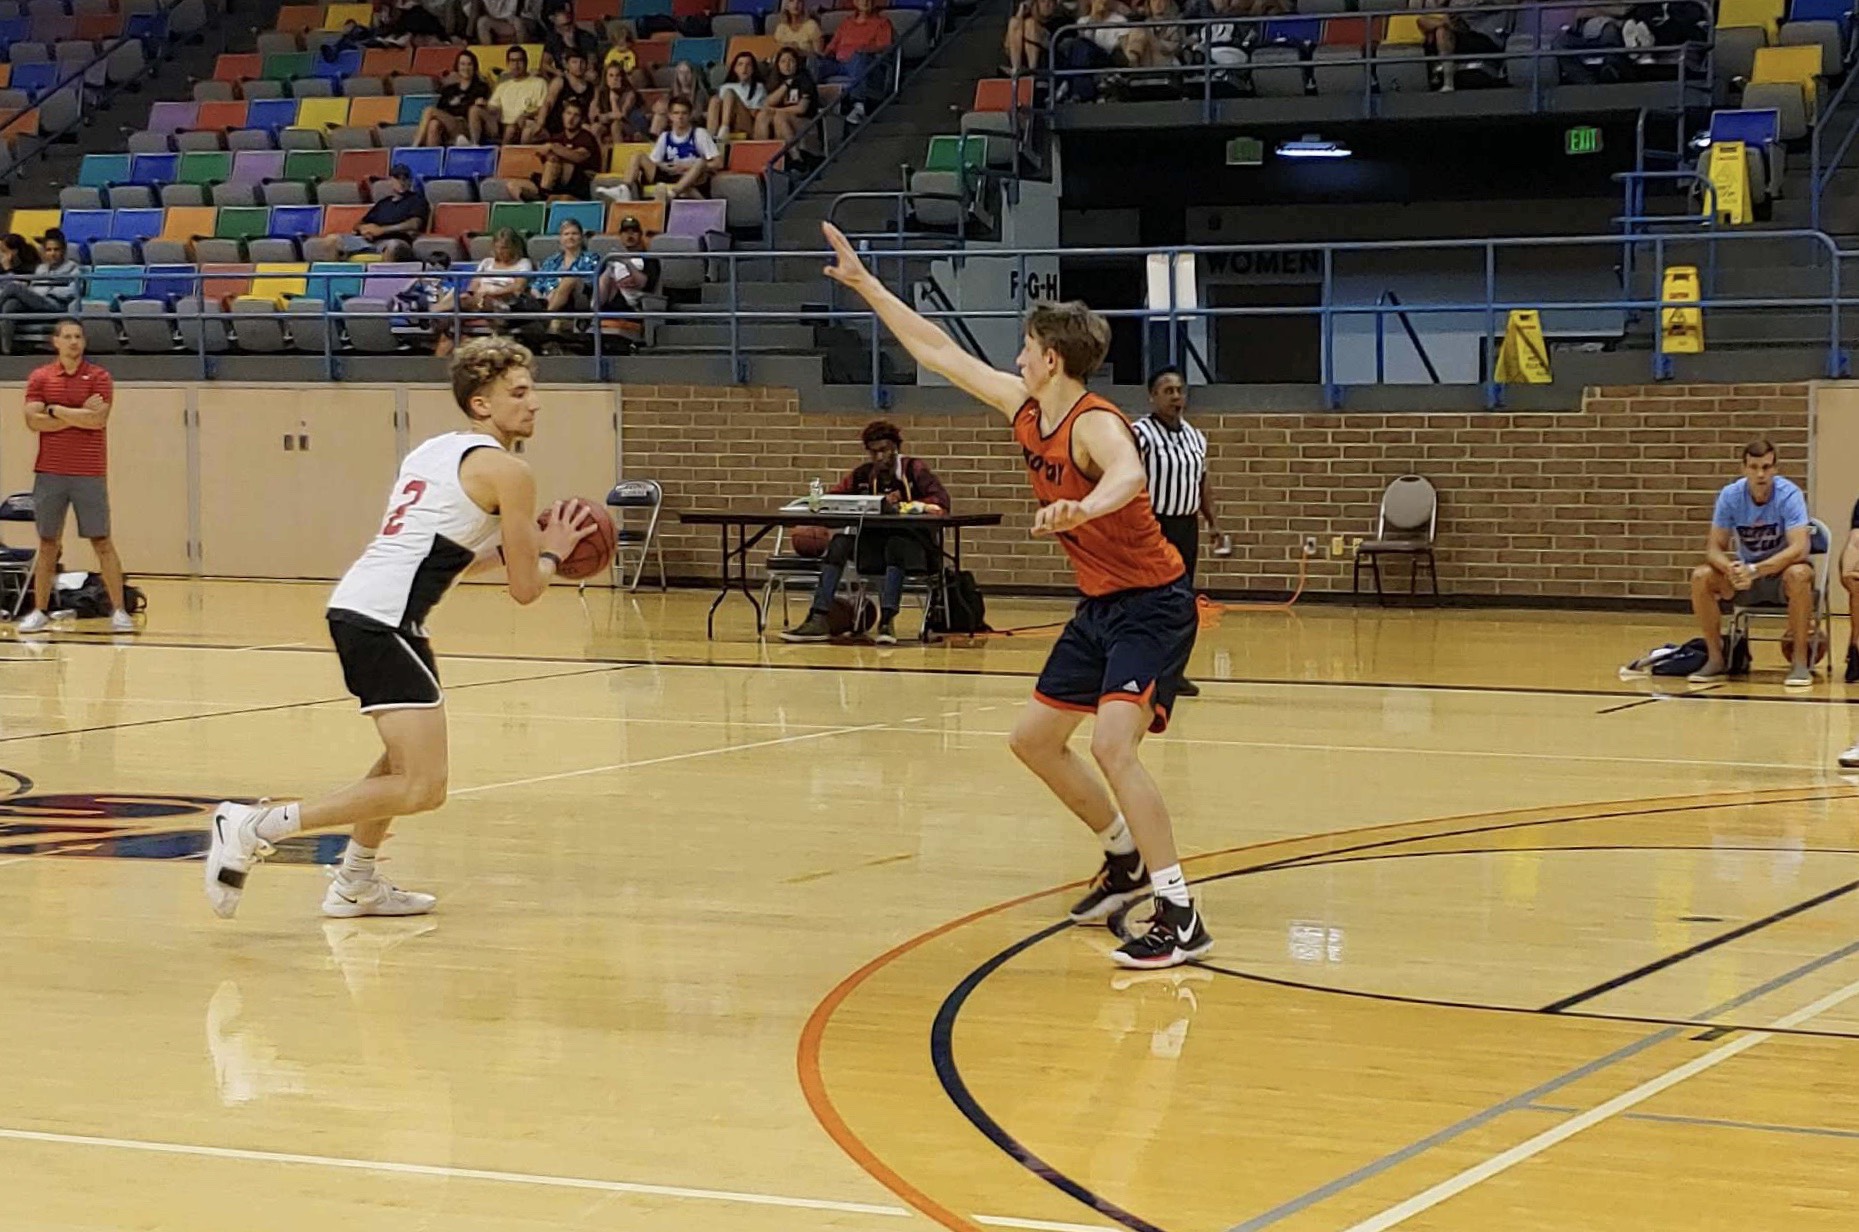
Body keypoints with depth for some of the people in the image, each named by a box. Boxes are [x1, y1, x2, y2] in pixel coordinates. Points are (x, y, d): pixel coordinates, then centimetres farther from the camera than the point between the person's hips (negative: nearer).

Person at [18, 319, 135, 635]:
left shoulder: (99, 378, 1)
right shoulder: (40, 378, 6)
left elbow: (99, 419, -14)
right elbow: (33, 421, -7)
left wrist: (56, 410, -8)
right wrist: (80, 415, -10)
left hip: (90, 475, -2)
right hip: (49, 474, 2)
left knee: (101, 541, -1)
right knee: (48, 543, 7)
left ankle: (119, 610, 1)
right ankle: (39, 611, 13)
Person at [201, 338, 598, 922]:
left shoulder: (433, 451, 23)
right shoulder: (506, 470, -2)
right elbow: (525, 589, 0)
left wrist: (512, 548, 32)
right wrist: (551, 554, 19)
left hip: (351, 605, 10)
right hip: (384, 619, -10)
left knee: (406, 754, 31)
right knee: (422, 788, -12)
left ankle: (355, 884, 35)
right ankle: (256, 827, -15)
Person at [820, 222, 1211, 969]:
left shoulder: (1096, 424, -24)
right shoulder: (1025, 409, 2)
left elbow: (1128, 475, -48)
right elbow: (940, 353, 12)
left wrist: (1082, 509, -69)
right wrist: (863, 283, 15)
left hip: (1152, 605, -10)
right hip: (1099, 606, 10)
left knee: (1112, 743, -25)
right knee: (1033, 738, 16)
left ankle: (1180, 919, -23)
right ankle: (1127, 860, 31)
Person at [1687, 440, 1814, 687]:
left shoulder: (1789, 494, -20)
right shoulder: (1730, 495, -10)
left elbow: (1799, 548, -30)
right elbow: (1715, 547, -9)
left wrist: (1755, 570, -41)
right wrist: (1730, 569, -34)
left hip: (1782, 569, -3)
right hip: (1746, 572, 3)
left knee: (1798, 575, -38)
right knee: (1700, 577, -22)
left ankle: (1800, 661, -26)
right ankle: (1717, 659, -8)